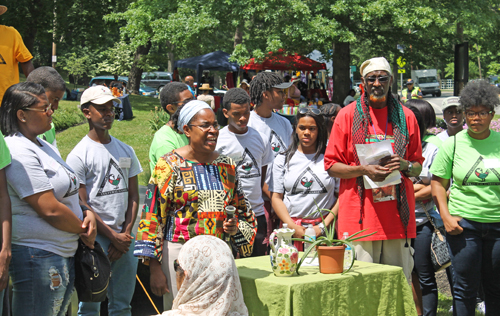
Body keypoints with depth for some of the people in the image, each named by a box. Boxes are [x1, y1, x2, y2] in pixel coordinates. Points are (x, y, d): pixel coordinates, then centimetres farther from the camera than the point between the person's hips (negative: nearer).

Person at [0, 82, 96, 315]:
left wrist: (87, 213, 1)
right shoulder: (19, 152, -18)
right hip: (38, 257, -10)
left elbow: (68, 191, 22)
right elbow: (50, 209, -20)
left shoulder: (43, 146, 15)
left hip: (63, 254, 10)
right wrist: (84, 230, -5)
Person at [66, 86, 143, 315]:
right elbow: (81, 204, -8)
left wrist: (126, 234, 0)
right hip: (95, 238, -5)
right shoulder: (78, 155, -5)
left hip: (124, 238, 5)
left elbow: (133, 196, 13)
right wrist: (113, 237, -9)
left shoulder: (125, 151, 13)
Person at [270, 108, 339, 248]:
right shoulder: (283, 159, 10)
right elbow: (276, 197, 6)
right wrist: (294, 227, -5)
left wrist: (323, 227, -5)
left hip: (324, 230, -1)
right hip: (291, 229, 1)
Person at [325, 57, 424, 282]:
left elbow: (418, 167, 16)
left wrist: (405, 166, -7)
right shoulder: (348, 115, 4)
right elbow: (331, 166, 3)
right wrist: (363, 170, -14)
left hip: (397, 213, 2)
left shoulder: (405, 116, 11)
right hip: (359, 215, -2)